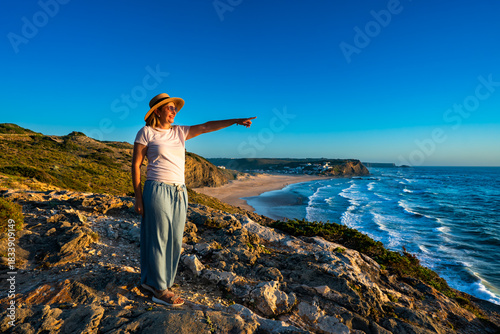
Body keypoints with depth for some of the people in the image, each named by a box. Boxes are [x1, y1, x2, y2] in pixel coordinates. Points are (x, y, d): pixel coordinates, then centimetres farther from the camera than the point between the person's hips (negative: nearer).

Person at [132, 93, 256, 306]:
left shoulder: (179, 132, 12)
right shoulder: (146, 132, -3)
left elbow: (206, 127, 6)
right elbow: (136, 164, -4)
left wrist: (235, 121, -1)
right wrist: (138, 197, -8)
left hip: (179, 192, 6)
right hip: (158, 190, -6)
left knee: (174, 239, 11)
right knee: (159, 239, 1)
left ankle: (150, 280, 30)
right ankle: (160, 290, 15)